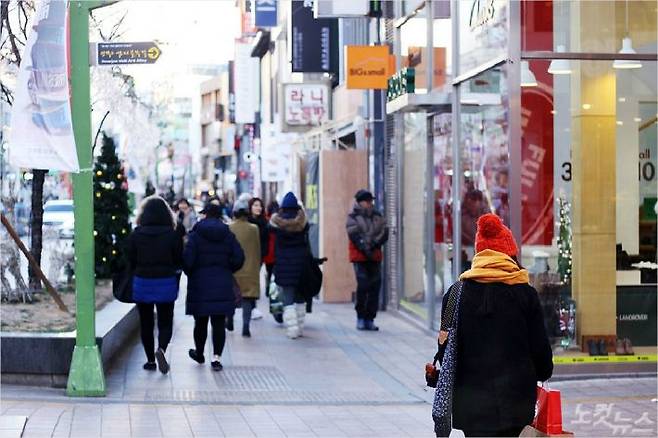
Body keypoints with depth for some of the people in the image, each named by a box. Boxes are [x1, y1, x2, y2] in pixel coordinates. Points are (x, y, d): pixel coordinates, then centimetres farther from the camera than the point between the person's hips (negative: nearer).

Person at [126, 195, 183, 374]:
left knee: (146, 323, 13)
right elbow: (179, 261, -3)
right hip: (166, 284, -1)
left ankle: (150, 360, 15)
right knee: (165, 323, 8)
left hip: (142, 284, 1)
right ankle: (161, 349, -19)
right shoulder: (173, 235, -8)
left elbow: (130, 261, -2)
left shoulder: (136, 235, -6)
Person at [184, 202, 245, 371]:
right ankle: (216, 357, -8)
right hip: (223, 285, 1)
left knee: (200, 321, 13)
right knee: (219, 323, 1)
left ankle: (199, 353, 29)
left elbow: (187, 259, -13)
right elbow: (239, 258, -2)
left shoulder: (195, 235, -7)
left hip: (200, 284, -1)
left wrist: (190, 273, 7)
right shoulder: (228, 235, 2)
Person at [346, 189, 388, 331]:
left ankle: (370, 319, 7)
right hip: (359, 256, -5)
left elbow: (384, 233, 4)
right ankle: (360, 318, -2)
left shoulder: (378, 216, 16)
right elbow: (354, 236, -10)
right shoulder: (353, 217, 1)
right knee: (363, 285, -14)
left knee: (375, 286, 0)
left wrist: (373, 244, -12)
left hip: (375, 256, 5)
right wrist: (365, 249, -17)